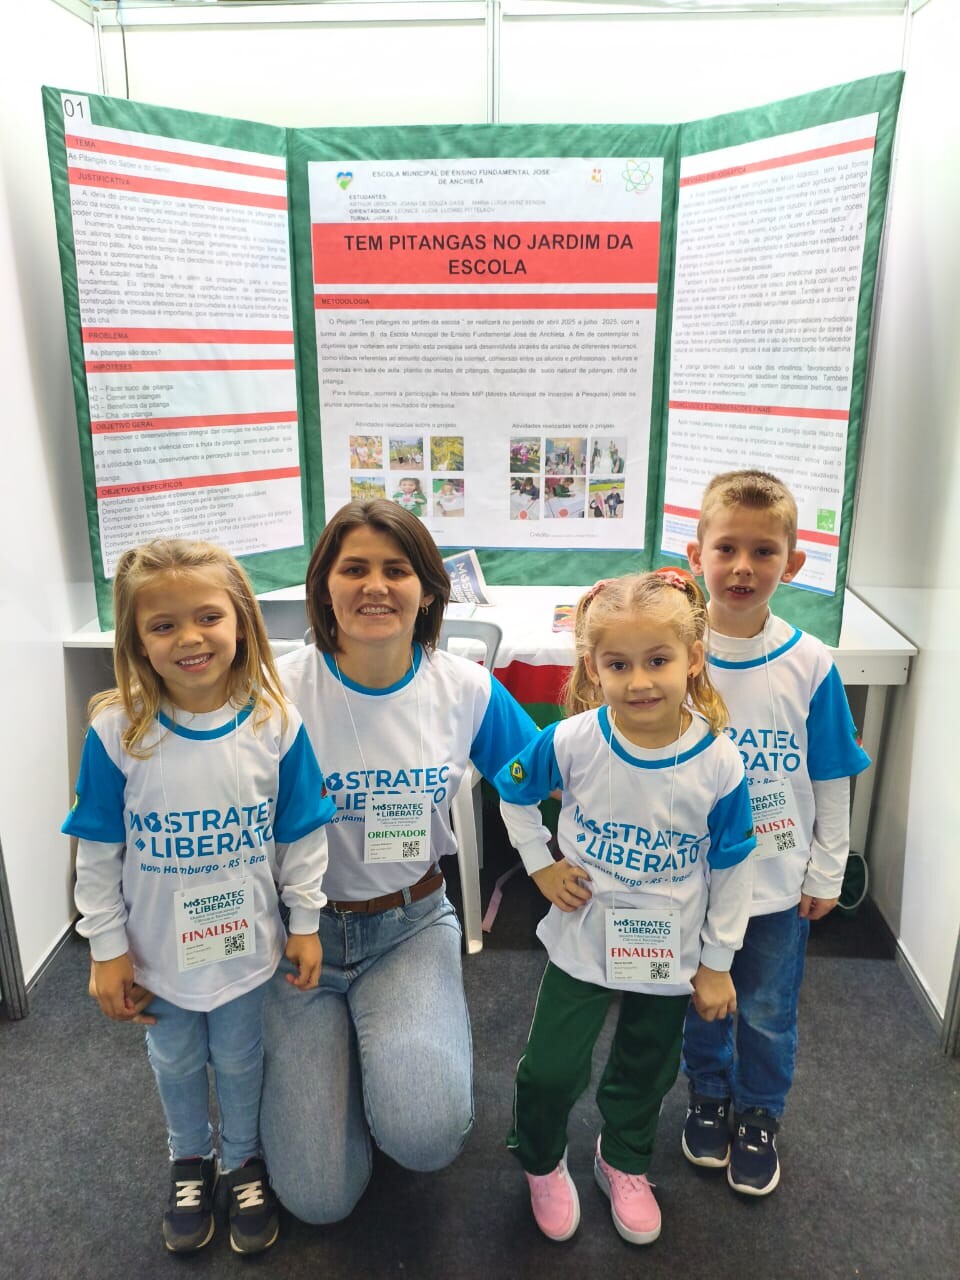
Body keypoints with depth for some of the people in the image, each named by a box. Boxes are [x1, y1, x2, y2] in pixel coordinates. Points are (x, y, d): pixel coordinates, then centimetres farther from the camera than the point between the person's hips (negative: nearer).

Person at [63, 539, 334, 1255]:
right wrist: (107, 947, -4)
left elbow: (303, 835, -7)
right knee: (176, 1063, 25)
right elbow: (99, 852, -8)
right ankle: (191, 1161, 53)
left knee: (239, 1061, 22)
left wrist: (305, 922, -2)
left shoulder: (276, 726, -18)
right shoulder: (116, 732, -19)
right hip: (158, 951, 1)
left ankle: (243, 1161, 50)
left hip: (245, 945, 0)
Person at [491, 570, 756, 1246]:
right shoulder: (572, 741, -21)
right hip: (583, 936, 0)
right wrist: (541, 865, -6)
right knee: (551, 1069, 7)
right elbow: (514, 792, 0)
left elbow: (731, 867, -7)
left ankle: (624, 1163, 51)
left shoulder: (719, 764, -20)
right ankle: (543, 1163, 40)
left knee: (646, 1071, 21)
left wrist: (717, 963, 0)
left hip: (670, 950, 1)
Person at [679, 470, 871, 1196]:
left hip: (777, 878, 0)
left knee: (769, 1012, 17)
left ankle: (759, 1118, 42)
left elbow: (831, 781, -2)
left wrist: (826, 873, 2)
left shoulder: (809, 665, -12)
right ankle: (709, 1097, 47)